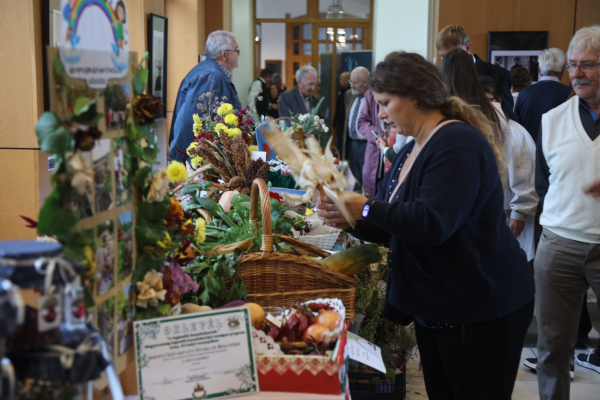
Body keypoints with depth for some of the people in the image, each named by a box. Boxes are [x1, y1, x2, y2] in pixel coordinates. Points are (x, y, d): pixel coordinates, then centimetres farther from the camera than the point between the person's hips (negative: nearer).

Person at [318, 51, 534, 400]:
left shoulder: (458, 145, -19)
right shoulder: (412, 151, 12)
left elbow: (432, 224, -29)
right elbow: (394, 229, 16)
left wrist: (366, 209, -20)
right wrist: (352, 222, -2)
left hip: (482, 314, -9)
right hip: (435, 311, 10)